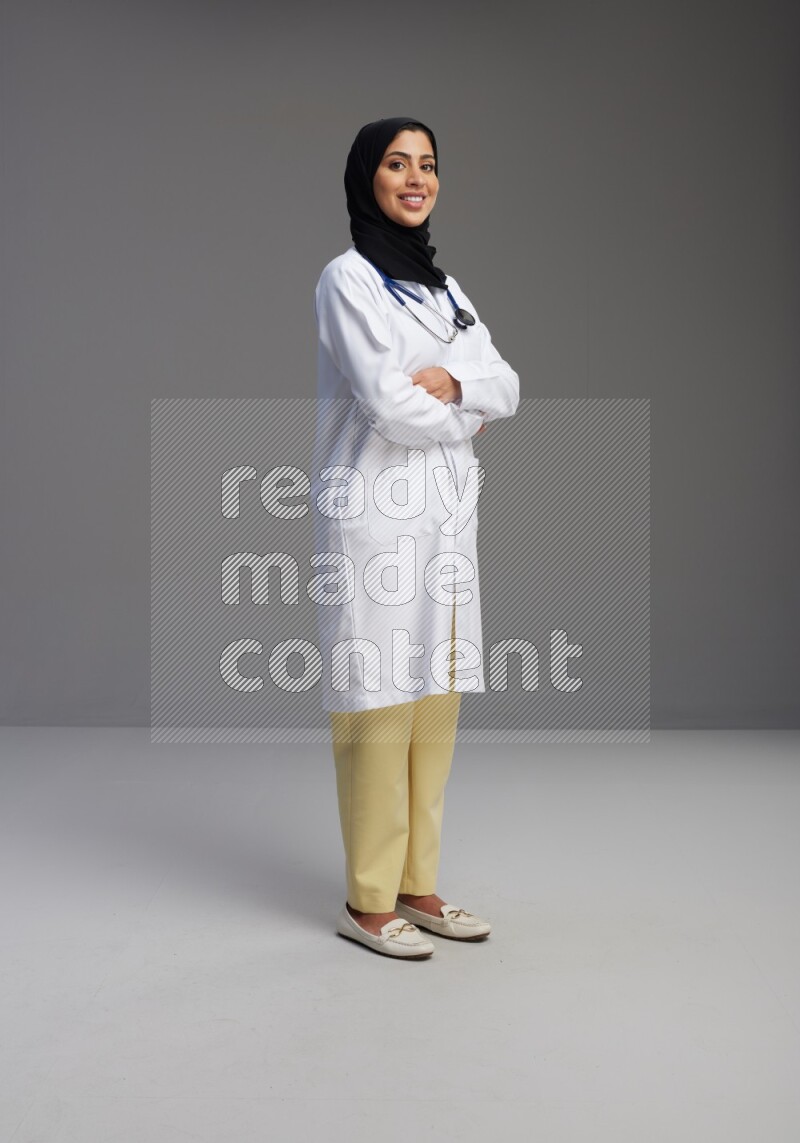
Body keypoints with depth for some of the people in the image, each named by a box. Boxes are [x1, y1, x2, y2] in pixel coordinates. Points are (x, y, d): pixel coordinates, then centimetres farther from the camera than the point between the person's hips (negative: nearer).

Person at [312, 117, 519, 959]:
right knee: (378, 706, -5)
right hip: (374, 515, -7)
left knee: (435, 703, 7)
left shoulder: (445, 287, 18)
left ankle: (416, 884, 18)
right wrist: (467, 416, 0)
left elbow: (507, 389, 9)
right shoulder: (348, 278, -5)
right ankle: (368, 902, 6)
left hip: (445, 514, 7)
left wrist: (454, 379, -11)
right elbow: (387, 403, -15)